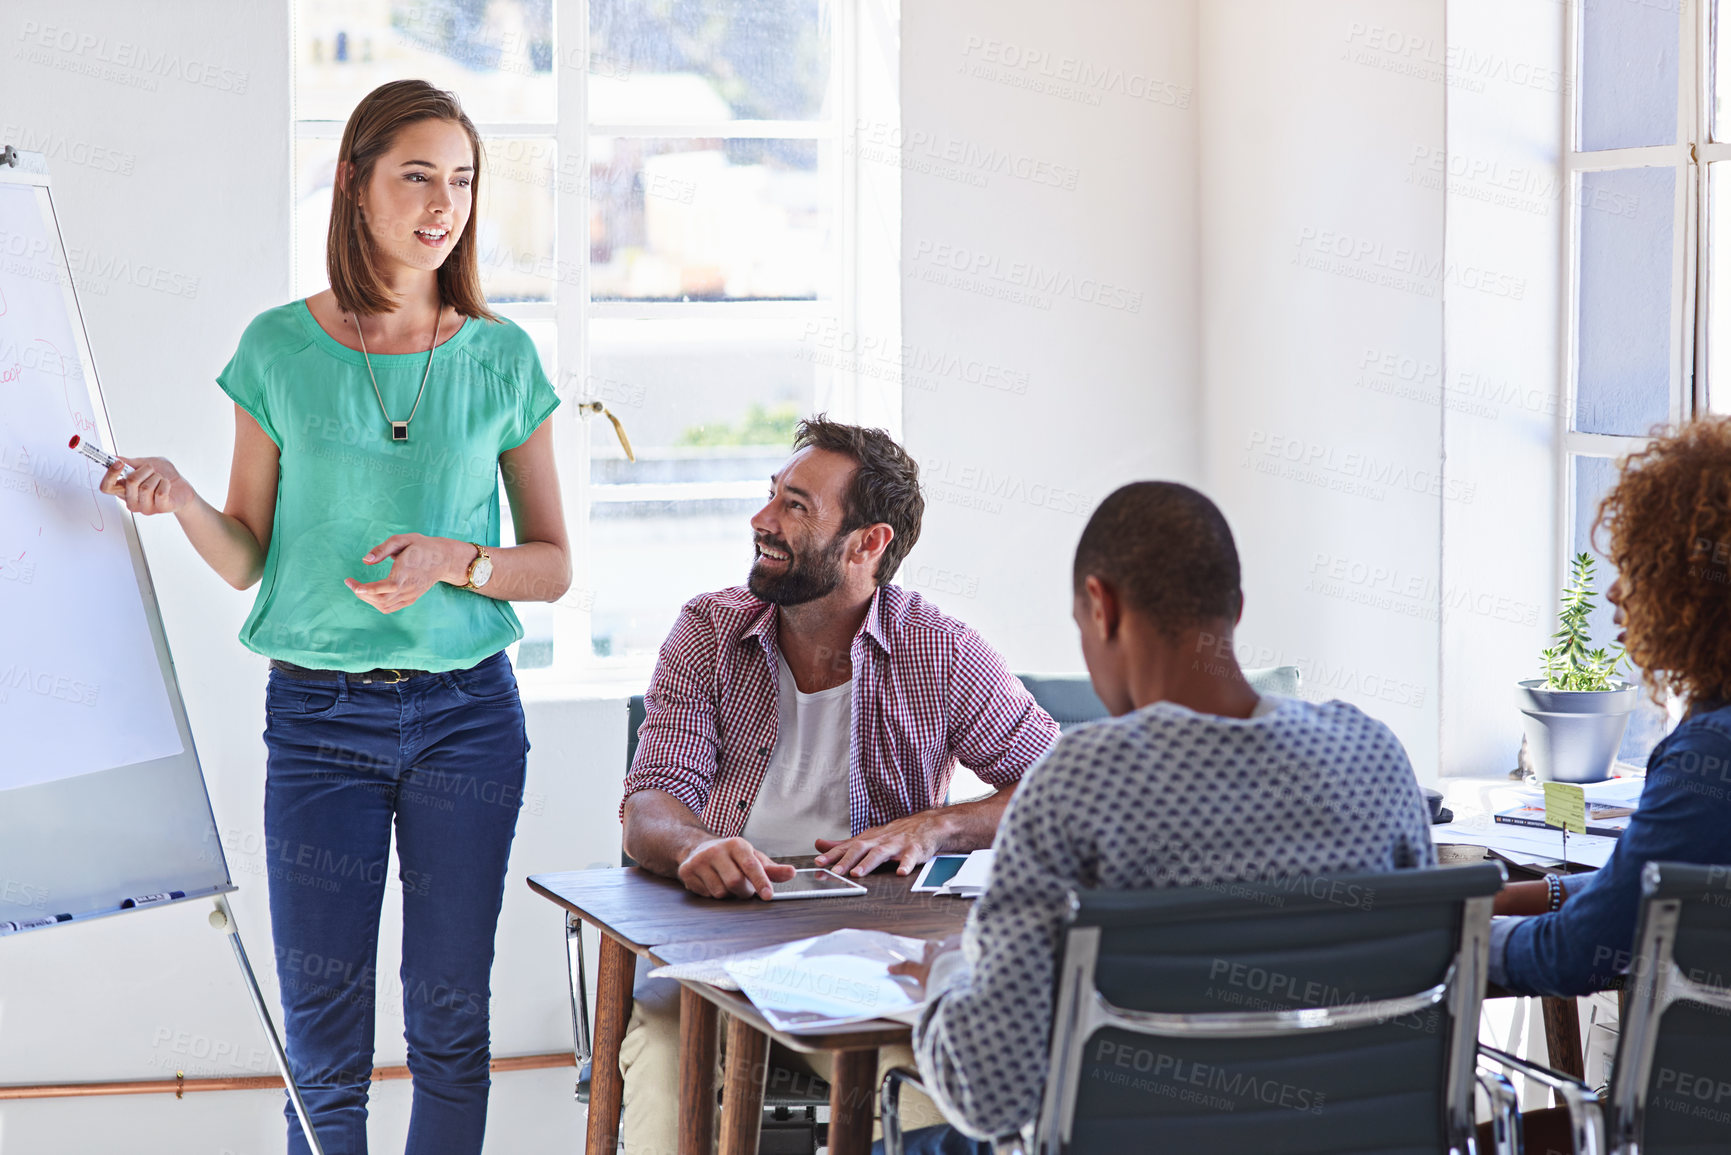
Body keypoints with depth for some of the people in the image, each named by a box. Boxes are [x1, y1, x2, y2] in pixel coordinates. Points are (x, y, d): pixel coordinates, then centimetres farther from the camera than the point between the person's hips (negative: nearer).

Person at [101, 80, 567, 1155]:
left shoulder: (501, 359, 2)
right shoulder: (280, 349, 0)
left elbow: (554, 565, 6)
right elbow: (248, 560, 4)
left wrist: (456, 561, -13)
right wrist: (180, 500, -15)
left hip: (466, 710, 1)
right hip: (319, 712, -1)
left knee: (451, 1017, 6)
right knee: (323, 1034, 2)